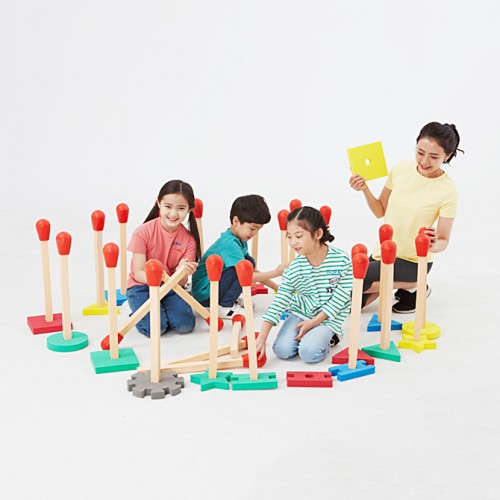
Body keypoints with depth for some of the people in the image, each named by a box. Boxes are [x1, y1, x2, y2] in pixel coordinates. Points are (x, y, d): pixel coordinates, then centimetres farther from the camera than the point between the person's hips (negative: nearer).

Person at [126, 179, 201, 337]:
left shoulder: (189, 239, -8)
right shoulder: (143, 232, -15)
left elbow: (181, 282, -10)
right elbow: (138, 273, -16)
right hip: (142, 286, -2)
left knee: (185, 325, -20)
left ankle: (162, 307, 11)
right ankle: (137, 308, 9)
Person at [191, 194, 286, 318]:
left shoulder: (240, 240, 7)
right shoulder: (230, 243, -23)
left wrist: (275, 287, 8)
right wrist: (276, 273, -17)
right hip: (203, 295, -9)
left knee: (249, 263, 2)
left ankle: (231, 299, 6)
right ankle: (224, 307, -12)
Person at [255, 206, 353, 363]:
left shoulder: (342, 260, -17)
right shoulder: (294, 269, -11)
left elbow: (340, 297, -12)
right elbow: (278, 303, -13)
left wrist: (314, 322, -15)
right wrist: (261, 338, -21)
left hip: (328, 319, -2)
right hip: (300, 313, 3)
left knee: (309, 353, -24)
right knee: (282, 350, -16)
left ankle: (327, 338, 8)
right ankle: (303, 335, 14)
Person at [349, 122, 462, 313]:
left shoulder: (447, 190, -18)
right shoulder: (401, 169, -6)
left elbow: (443, 241, -13)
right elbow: (380, 211, 4)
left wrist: (433, 245, -36)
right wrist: (365, 190, -13)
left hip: (413, 261, -6)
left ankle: (412, 286, -3)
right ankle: (398, 283, 23)